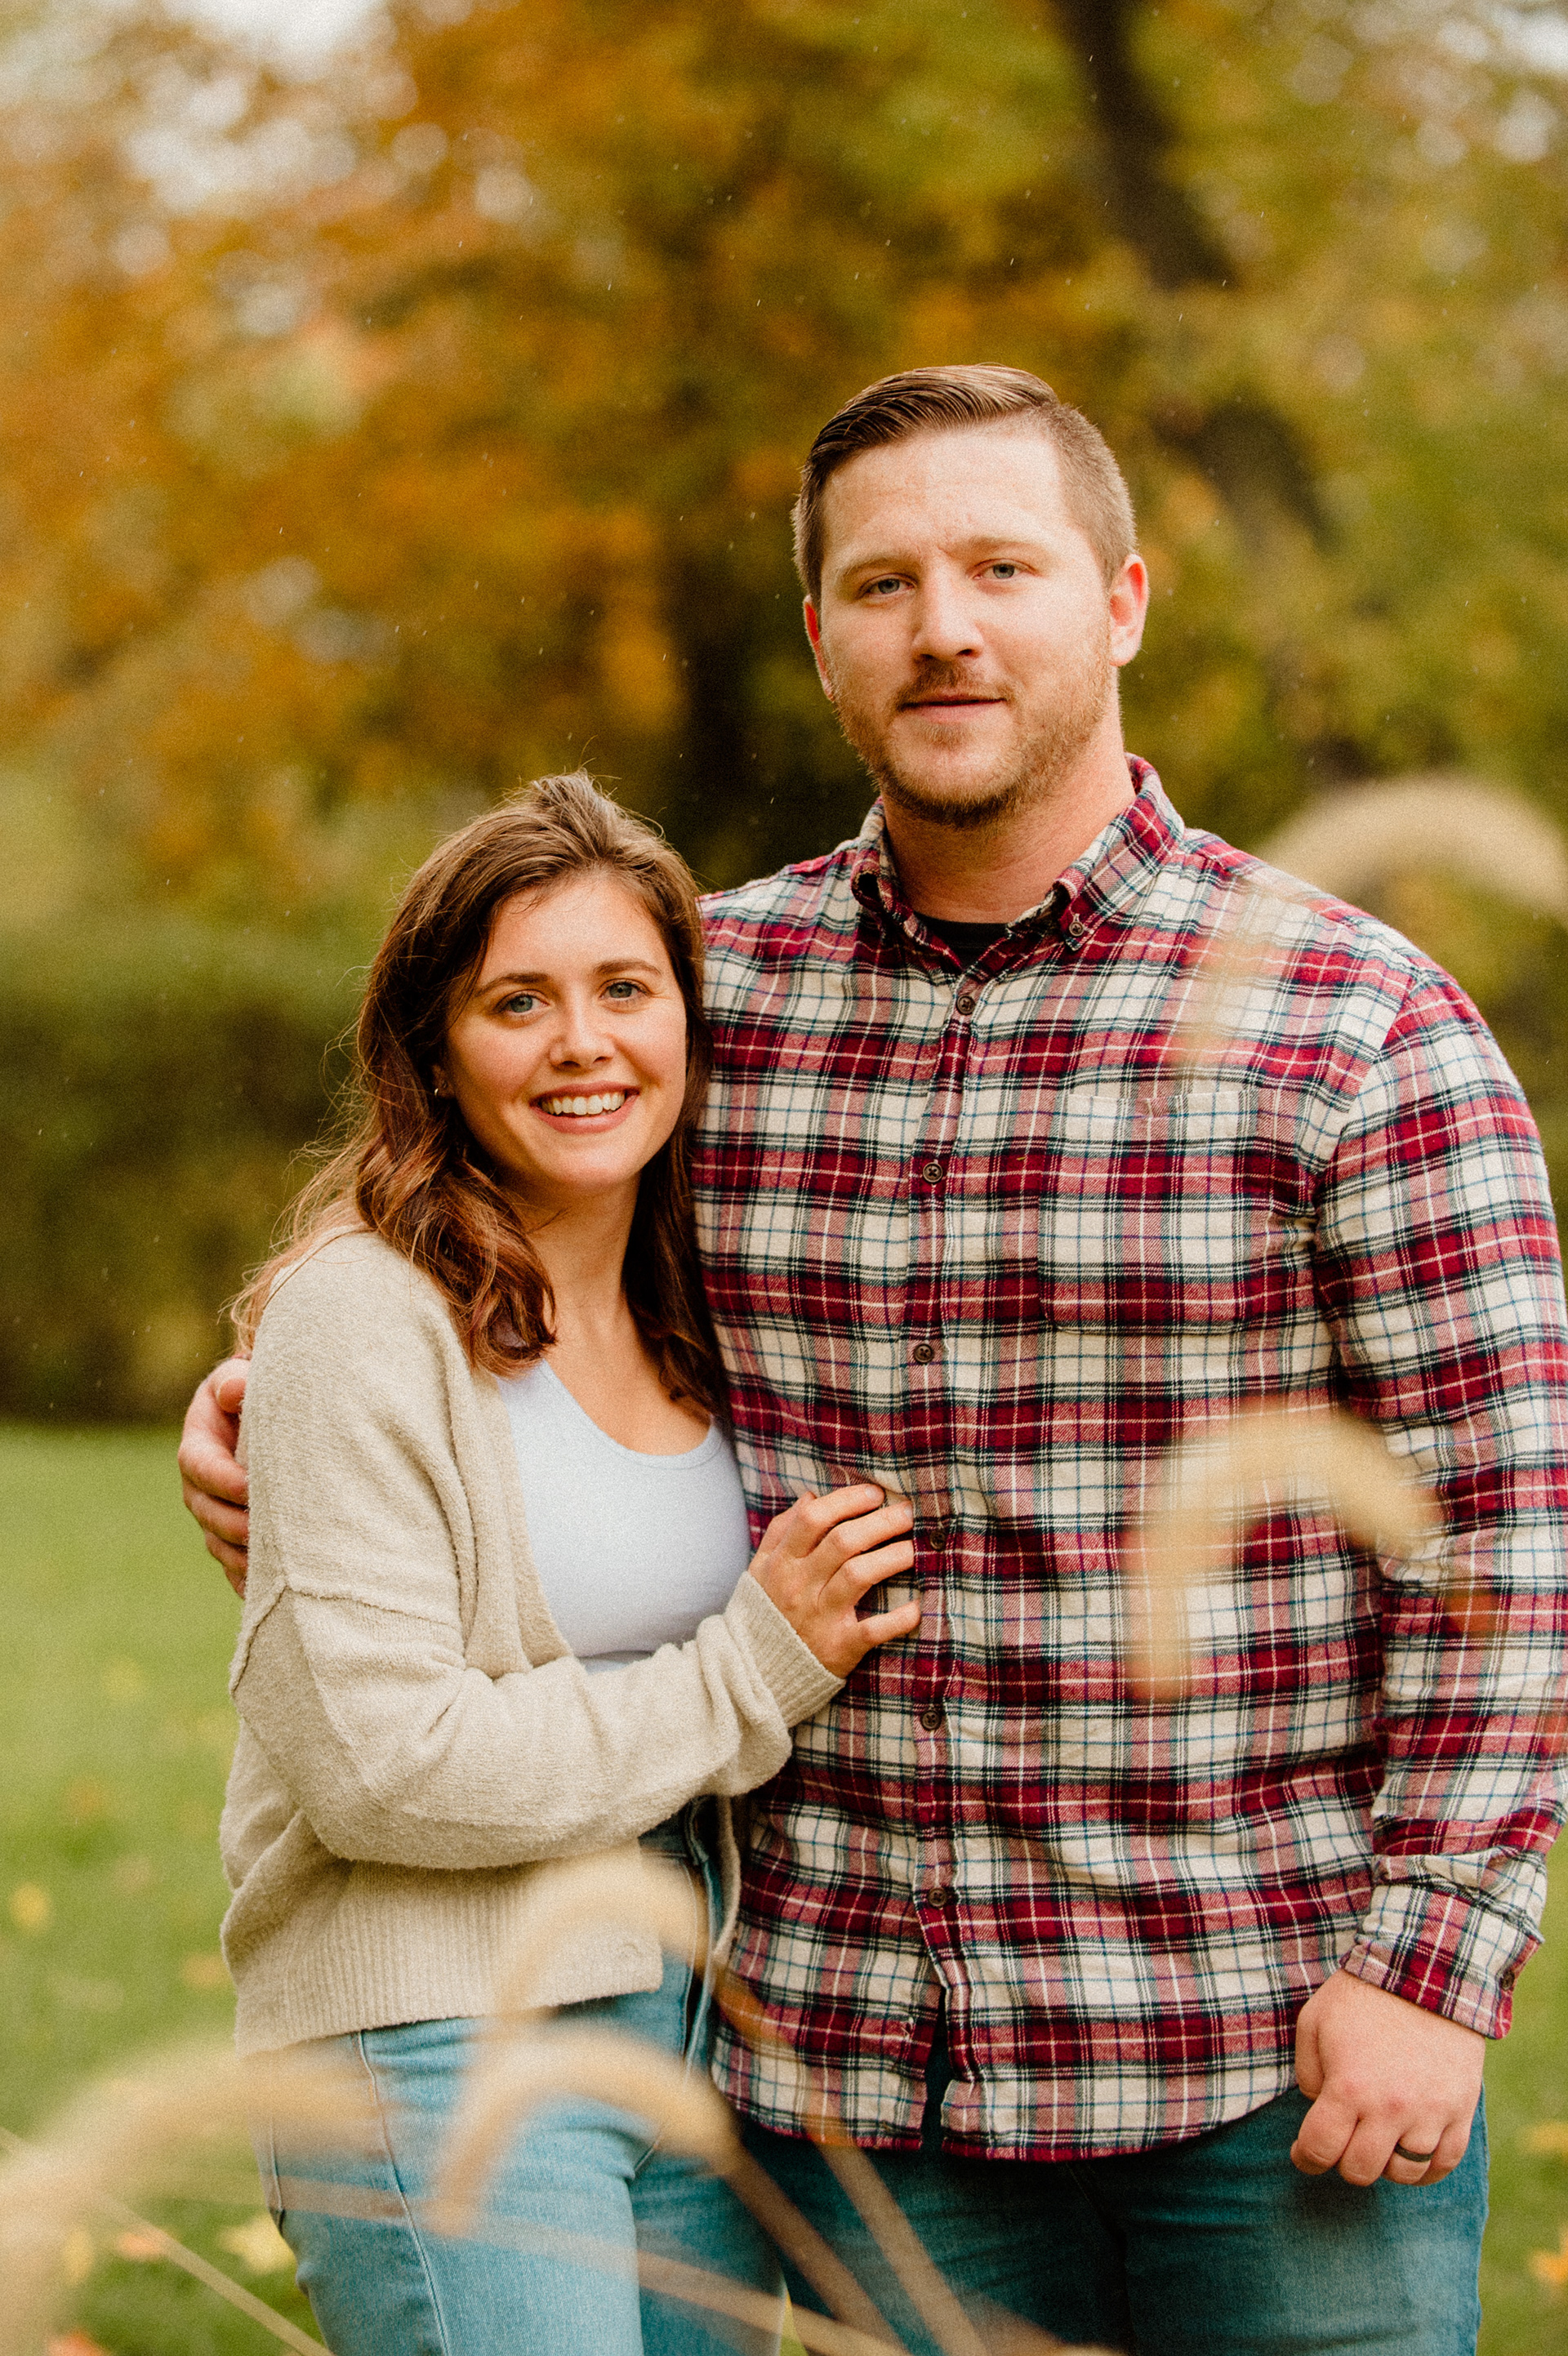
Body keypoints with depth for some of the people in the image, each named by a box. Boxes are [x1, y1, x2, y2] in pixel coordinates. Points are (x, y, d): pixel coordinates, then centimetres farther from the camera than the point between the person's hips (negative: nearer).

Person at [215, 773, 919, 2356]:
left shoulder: (694, 1322, 11)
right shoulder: (364, 1317, -11)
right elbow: (376, 1760, -17)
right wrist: (750, 1676, -11)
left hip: (703, 2037, 7)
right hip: (440, 2047, -7)